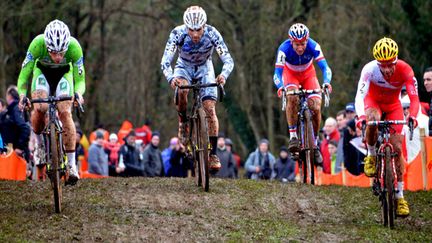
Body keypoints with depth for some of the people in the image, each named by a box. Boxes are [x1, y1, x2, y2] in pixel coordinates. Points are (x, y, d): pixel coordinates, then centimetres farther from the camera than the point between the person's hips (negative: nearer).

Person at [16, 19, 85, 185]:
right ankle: (39, 143, 3)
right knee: (40, 109, -26)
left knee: (65, 113, -19)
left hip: (64, 73, 0)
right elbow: (24, 76, -30)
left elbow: (80, 79, -27)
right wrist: (22, 94, -47)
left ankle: (72, 164, -14)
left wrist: (78, 92, -48)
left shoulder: (74, 47, -35)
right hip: (42, 71, 0)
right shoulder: (37, 44, -37)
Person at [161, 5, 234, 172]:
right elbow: (165, 61, -34)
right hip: (184, 67, 0)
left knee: (210, 109, -15)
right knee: (182, 89, -35)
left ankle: (213, 154, -9)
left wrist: (224, 75, -52)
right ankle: (183, 122, -9)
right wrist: (171, 78, -54)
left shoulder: (212, 34, -29)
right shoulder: (178, 33, -30)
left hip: (204, 68, 0)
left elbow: (228, 60, -30)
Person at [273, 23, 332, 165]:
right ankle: (293, 137, -25)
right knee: (292, 97, -33)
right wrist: (280, 87, -56)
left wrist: (326, 83, -55)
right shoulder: (284, 49, -33)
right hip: (290, 74, -1)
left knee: (315, 108, -16)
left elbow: (325, 67, -35)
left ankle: (314, 144, 3)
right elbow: (277, 73, -36)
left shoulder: (313, 46, -32)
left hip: (308, 74, 1)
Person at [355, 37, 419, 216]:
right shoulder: (369, 69, -34)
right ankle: (371, 156, -10)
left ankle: (400, 195, 0)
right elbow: (360, 96, -41)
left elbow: (414, 98, -35)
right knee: (372, 121, -37)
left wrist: (412, 116, -55)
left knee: (397, 148, -8)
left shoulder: (405, 70, -32)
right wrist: (361, 117, -59)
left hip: (393, 105, 1)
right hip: (373, 101, -1)